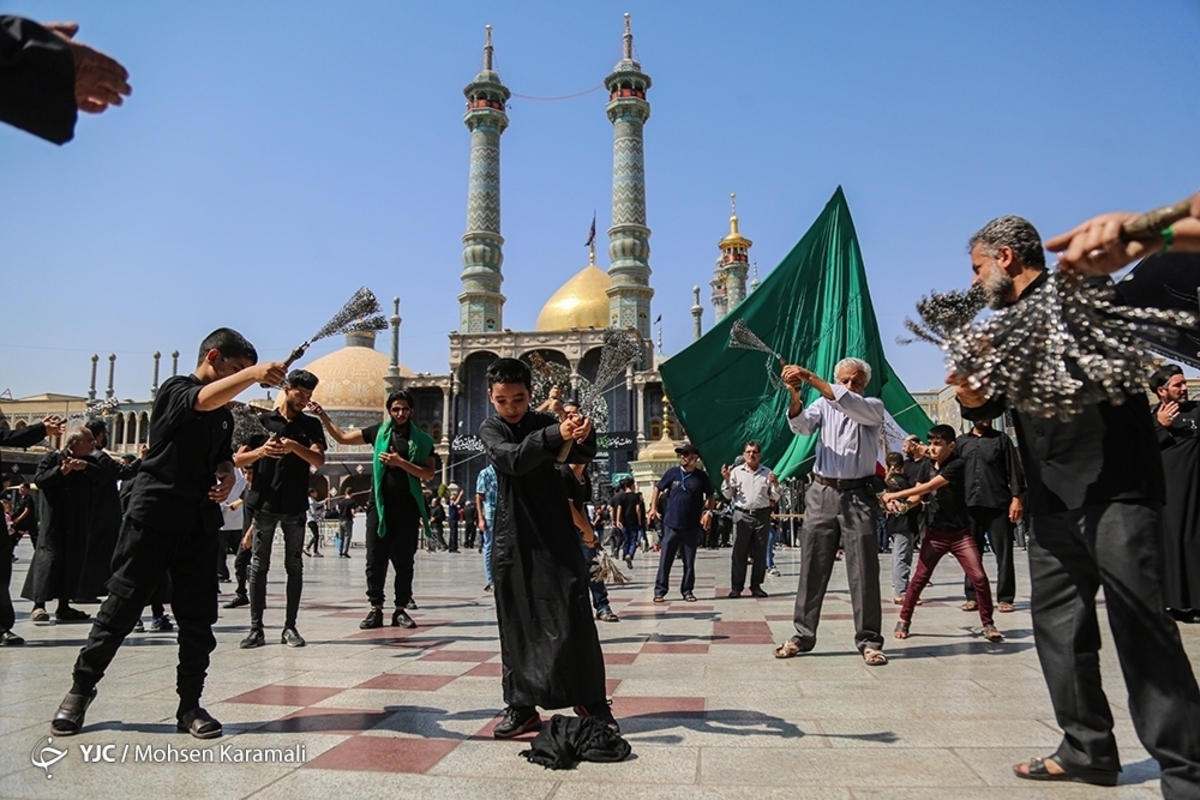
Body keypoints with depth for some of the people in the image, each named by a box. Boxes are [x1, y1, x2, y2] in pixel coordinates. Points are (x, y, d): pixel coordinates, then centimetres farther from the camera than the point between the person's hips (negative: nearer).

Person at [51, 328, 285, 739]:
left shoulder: (225, 415, 15)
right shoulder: (174, 389, -5)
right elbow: (204, 400, -28)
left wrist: (227, 477, 0)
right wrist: (254, 373, -45)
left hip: (200, 524, 6)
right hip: (153, 516, -6)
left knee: (198, 617, 3)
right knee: (121, 606, 2)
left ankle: (189, 705, 13)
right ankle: (80, 689, 22)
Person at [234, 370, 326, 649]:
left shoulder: (311, 425, 8)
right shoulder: (262, 421, 6)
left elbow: (319, 460, -7)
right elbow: (238, 459, 2)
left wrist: (295, 447, -24)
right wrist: (260, 451, -17)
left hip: (295, 506, 1)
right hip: (264, 503, -1)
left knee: (294, 566, 3)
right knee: (259, 565, 2)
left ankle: (290, 627, 9)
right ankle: (256, 628, 7)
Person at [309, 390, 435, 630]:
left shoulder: (423, 440, 3)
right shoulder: (379, 432, 8)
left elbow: (428, 474, -4)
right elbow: (342, 437, 13)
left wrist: (401, 462, -13)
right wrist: (322, 415, 6)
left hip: (408, 508, -1)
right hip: (379, 505, 1)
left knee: (404, 562, 5)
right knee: (375, 561, 2)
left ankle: (401, 610, 13)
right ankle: (376, 610, 10)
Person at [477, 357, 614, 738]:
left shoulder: (546, 422, 4)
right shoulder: (491, 429, 0)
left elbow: (580, 456, -12)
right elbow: (513, 459, -21)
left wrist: (584, 436, -36)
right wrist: (555, 435, -38)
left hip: (557, 535, 0)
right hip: (513, 539, 0)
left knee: (574, 616, -3)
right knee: (516, 623, 5)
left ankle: (593, 703, 5)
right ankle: (521, 706, 16)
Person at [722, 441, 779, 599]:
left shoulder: (767, 473, 11)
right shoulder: (736, 471, 7)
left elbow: (775, 498, 12)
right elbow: (728, 495, 8)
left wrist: (775, 484, -6)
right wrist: (726, 480, -7)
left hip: (762, 515, 2)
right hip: (742, 515, -2)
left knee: (760, 553, 5)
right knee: (739, 552, -2)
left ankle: (756, 585, 14)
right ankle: (736, 586, 3)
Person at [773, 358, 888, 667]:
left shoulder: (873, 407, 6)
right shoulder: (823, 405, 12)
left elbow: (849, 403, -16)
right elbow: (801, 425, -8)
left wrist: (810, 378, -24)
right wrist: (795, 395, -28)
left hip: (858, 496, -1)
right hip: (822, 493, 2)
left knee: (864, 571, -1)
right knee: (812, 568, 4)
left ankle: (868, 640, 7)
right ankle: (802, 635, 11)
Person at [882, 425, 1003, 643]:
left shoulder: (957, 465, -16)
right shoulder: (927, 466, 3)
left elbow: (929, 487, -25)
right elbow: (918, 494, 3)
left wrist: (895, 495, -24)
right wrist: (902, 505, -19)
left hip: (960, 533, -3)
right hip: (934, 533, 4)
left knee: (979, 578, -7)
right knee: (920, 578, 2)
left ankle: (988, 623, 11)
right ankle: (904, 620, 15)